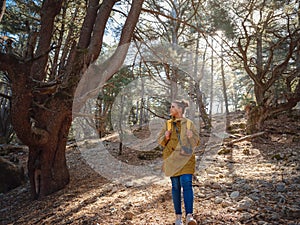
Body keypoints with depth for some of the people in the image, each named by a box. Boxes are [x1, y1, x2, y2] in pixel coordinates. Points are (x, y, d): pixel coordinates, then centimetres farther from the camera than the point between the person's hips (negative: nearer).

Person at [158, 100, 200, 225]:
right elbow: (160, 141, 11)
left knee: (186, 183, -15)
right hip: (172, 158, 2)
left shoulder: (189, 123, 4)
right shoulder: (167, 124, 9)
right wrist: (166, 137, -11)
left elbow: (197, 142, 7)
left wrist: (192, 137, -15)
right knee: (175, 186, 5)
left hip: (186, 157, -2)